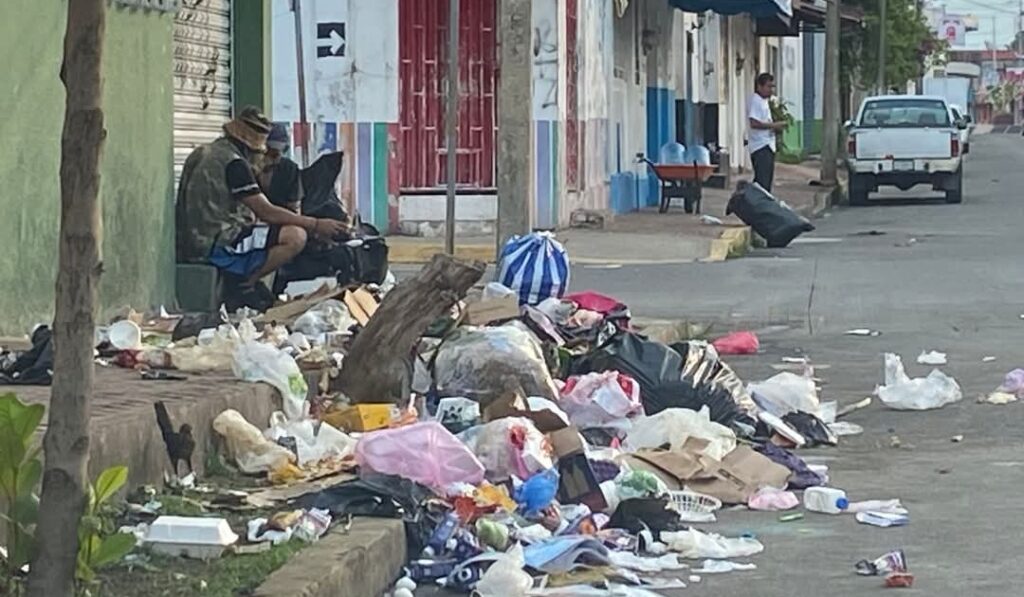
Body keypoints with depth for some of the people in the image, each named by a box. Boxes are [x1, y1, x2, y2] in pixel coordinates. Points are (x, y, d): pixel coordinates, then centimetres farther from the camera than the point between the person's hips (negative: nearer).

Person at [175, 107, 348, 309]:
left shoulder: (203, 153, 18)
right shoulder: (233, 162, -12)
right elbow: (266, 212, -14)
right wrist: (316, 225, -10)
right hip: (215, 245, -10)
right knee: (296, 236, -17)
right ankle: (242, 285, -9)